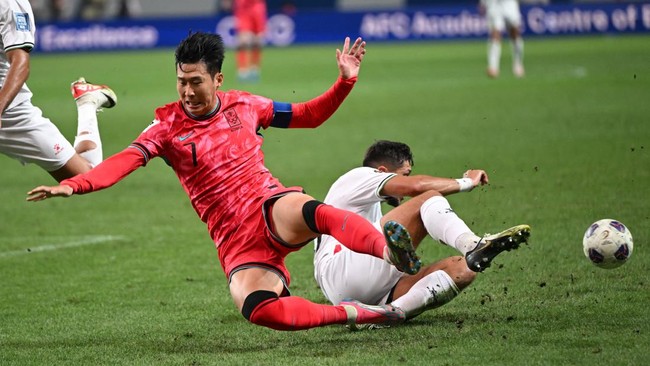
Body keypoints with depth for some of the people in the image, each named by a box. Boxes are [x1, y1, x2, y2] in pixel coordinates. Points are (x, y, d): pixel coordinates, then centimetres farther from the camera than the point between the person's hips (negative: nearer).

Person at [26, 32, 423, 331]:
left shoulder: (244, 105, 8)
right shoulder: (169, 127, 1)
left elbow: (308, 115, 21)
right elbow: (126, 160, -14)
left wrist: (345, 82, 6)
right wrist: (74, 184, -30)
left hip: (272, 208, 1)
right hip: (237, 242, -1)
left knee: (314, 212, -40)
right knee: (258, 310, -33)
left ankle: (388, 248, -47)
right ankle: (354, 313, -21)